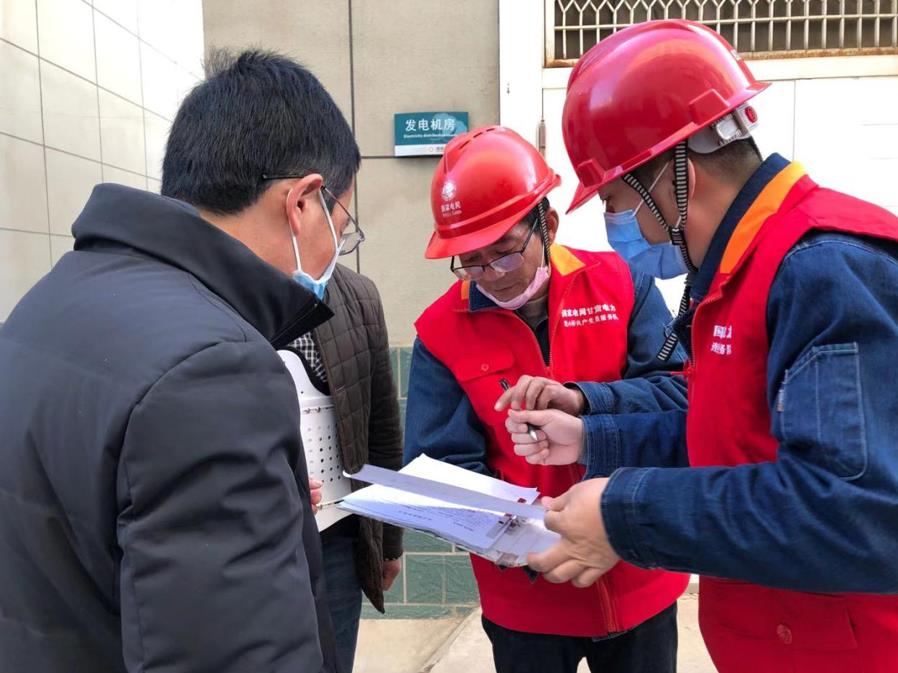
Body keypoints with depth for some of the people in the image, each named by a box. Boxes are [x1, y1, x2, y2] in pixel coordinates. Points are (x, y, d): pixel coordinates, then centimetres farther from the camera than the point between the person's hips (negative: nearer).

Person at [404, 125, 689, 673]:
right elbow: (442, 465, -10)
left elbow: (685, 395, -14)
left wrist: (581, 399, -29)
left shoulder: (620, 284, -7)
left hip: (637, 579, 1)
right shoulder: (442, 330, -9)